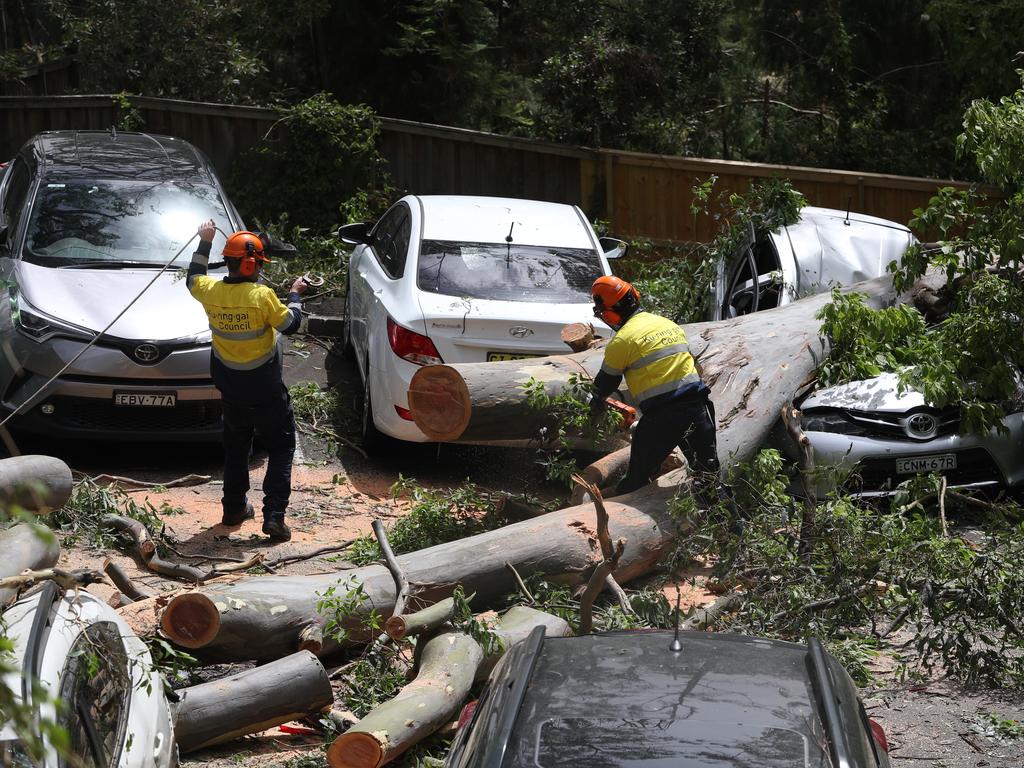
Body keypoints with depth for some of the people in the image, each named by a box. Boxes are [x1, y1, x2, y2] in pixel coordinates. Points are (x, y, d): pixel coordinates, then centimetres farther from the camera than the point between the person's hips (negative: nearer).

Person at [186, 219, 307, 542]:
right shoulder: (262, 296, -23)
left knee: (235, 446, 23)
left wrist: (204, 242, 21)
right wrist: (295, 295, 7)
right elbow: (289, 324, -9)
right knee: (281, 446, 7)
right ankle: (274, 515, -3)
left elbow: (192, 279, 15)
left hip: (230, 387, 5)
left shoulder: (212, 291, -9)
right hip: (265, 388, -5)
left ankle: (233, 508, 28)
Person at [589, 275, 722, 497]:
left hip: (661, 416, -5)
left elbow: (607, 381, 8)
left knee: (637, 479, 10)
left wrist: (596, 404, 29)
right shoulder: (669, 324, 14)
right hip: (697, 407, 5)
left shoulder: (622, 340, -6)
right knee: (709, 474, 13)